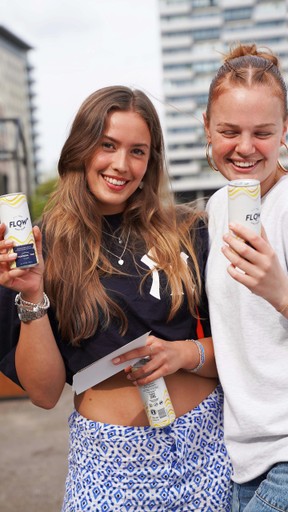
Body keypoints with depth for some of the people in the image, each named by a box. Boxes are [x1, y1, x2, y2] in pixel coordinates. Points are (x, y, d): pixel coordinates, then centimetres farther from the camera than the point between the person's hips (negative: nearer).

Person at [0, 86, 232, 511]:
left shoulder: (188, 233, -4)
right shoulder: (44, 248, -4)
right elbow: (45, 393, -6)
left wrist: (186, 354, -15)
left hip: (206, 446, 2)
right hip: (108, 458, -1)